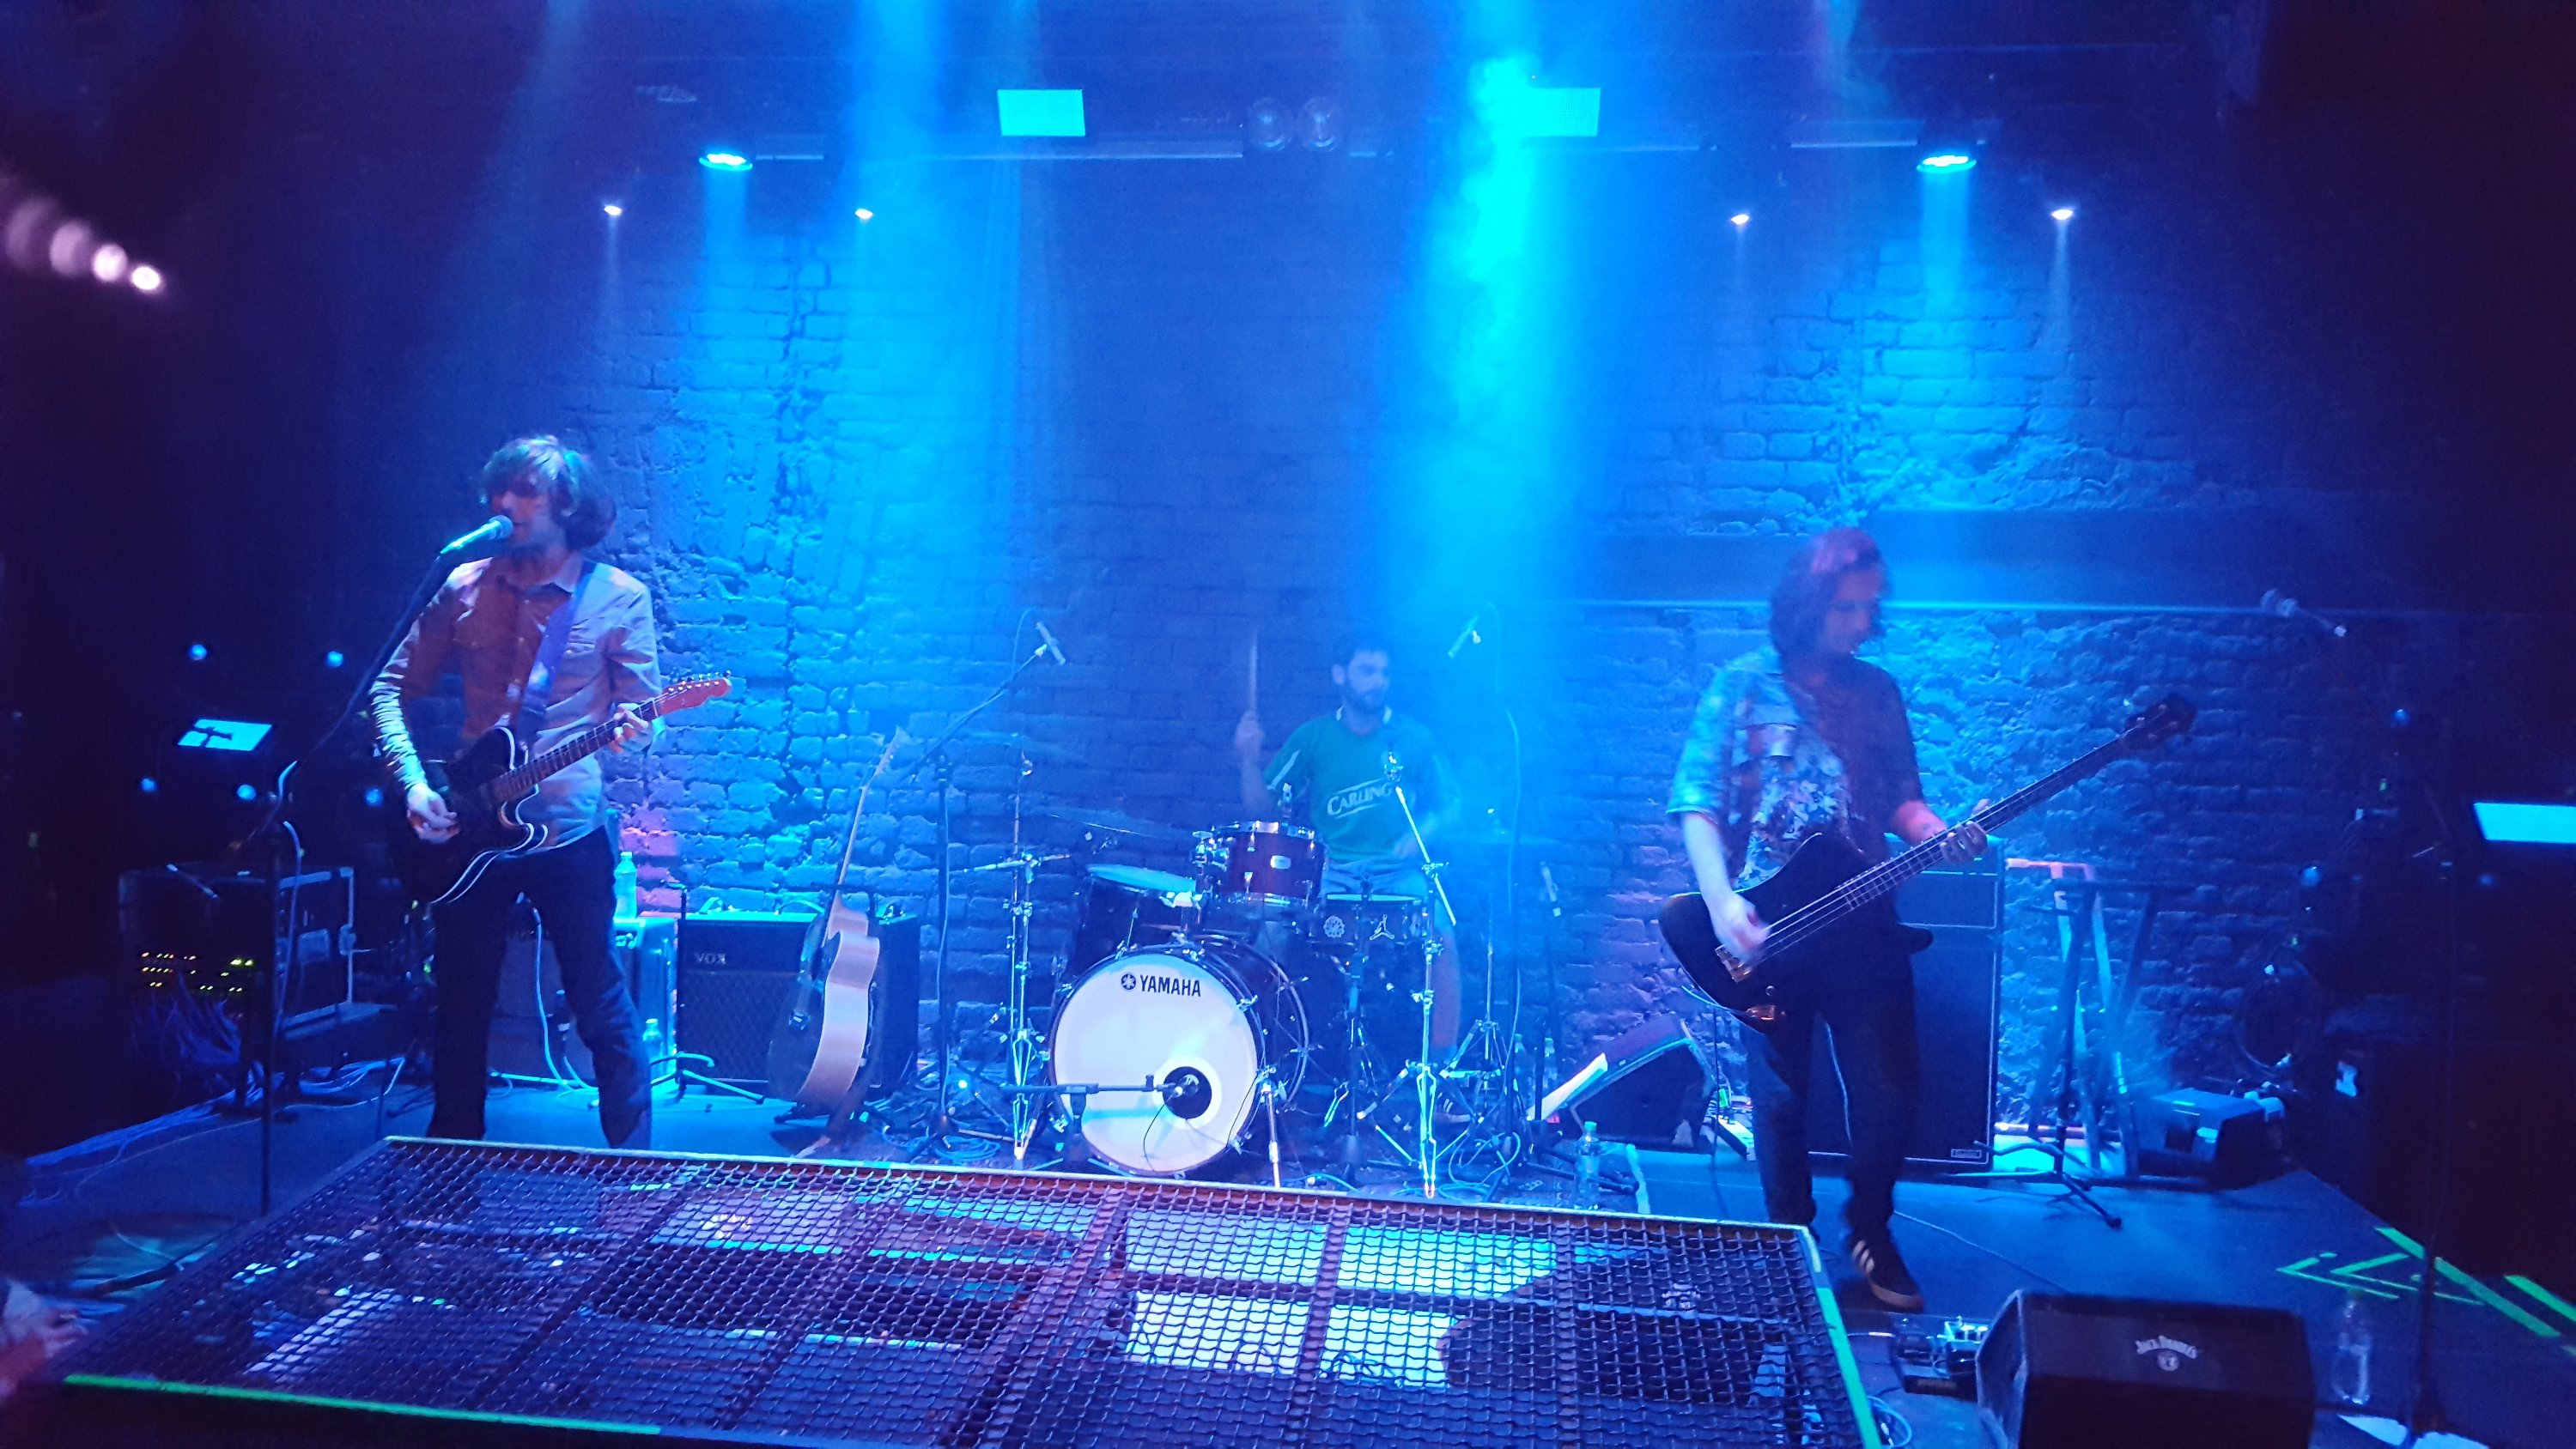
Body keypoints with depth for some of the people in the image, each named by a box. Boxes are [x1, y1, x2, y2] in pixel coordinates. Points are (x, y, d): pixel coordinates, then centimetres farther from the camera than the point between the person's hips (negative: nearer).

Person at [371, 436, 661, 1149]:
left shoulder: (618, 598, -2)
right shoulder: (464, 588, 5)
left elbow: (644, 708, -1)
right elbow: (392, 688, 8)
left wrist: (632, 728, -25)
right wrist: (412, 783, -5)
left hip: (568, 831, -3)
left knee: (602, 1009, 0)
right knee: (460, 1008, 12)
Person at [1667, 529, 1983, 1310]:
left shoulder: (1877, 691, 11)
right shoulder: (1740, 685, 0)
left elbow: (1901, 799, 11)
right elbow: (1697, 800, -5)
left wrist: (1942, 835, -12)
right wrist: (1721, 901, -18)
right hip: (1764, 927, -3)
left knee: (1890, 1094, 1)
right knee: (1781, 1097, 4)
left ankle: (1870, 1230, 25)